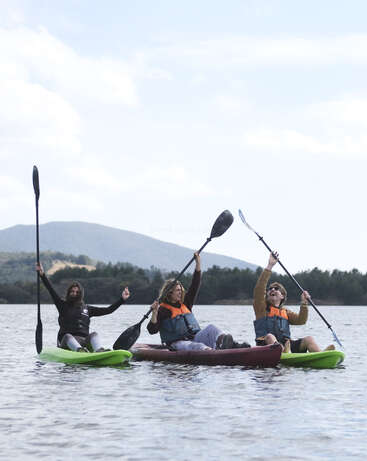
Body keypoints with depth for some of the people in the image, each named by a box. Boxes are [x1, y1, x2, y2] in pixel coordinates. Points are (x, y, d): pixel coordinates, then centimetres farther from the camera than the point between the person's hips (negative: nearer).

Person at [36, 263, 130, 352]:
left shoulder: (87, 308, 21)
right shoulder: (63, 305, 16)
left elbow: (108, 310, 18)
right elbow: (51, 290, 7)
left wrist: (122, 299, 13)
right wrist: (42, 274, -3)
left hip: (83, 340, 2)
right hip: (66, 342, -2)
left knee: (94, 334, -27)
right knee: (68, 336, -34)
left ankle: (99, 351, -58)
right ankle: (79, 350, -64)